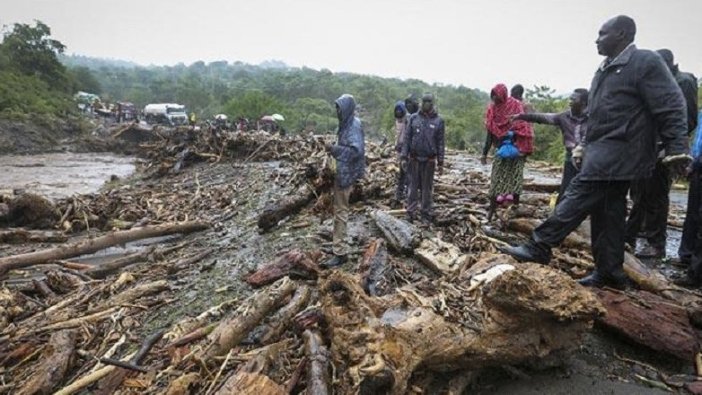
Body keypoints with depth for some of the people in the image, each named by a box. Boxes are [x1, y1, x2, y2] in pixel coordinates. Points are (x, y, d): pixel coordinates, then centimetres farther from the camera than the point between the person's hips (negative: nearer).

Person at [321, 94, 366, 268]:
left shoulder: (354, 125, -16)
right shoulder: (346, 124, 12)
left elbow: (356, 150, -26)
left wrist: (334, 149, -24)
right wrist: (333, 149, 8)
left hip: (346, 174, -10)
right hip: (341, 172, 10)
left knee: (340, 211, -6)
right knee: (339, 209, 17)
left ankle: (340, 253, 1)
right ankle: (338, 244, 30)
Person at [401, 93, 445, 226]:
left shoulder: (438, 120, 2)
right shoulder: (413, 118, 3)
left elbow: (440, 142, 3)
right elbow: (407, 138, 4)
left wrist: (440, 162, 1)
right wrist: (404, 157, -2)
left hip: (429, 161, -1)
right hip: (414, 159, 1)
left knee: (427, 190, 5)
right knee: (413, 187, 6)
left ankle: (426, 216, 13)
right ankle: (411, 213, 15)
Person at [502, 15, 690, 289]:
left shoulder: (646, 62, -6)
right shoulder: (606, 70, 20)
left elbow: (671, 107, -12)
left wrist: (677, 149, -18)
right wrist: (584, 148, 22)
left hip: (618, 151, -9)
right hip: (603, 151, 9)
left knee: (578, 197, -15)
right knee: (606, 212, 9)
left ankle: (539, 247, -13)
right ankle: (610, 272, 17)